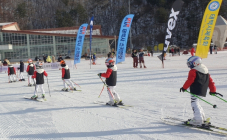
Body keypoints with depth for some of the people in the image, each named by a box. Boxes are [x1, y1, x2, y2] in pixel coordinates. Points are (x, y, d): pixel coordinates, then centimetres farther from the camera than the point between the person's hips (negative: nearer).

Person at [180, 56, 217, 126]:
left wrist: (184, 87, -7)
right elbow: (210, 81, 18)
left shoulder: (193, 71, -9)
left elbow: (189, 80, -16)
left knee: (194, 104, -6)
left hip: (195, 91, -9)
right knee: (196, 104, 22)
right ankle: (202, 117, 27)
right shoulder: (206, 71, 18)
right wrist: (213, 90, 23)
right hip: (202, 92, 9)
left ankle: (198, 120, -12)